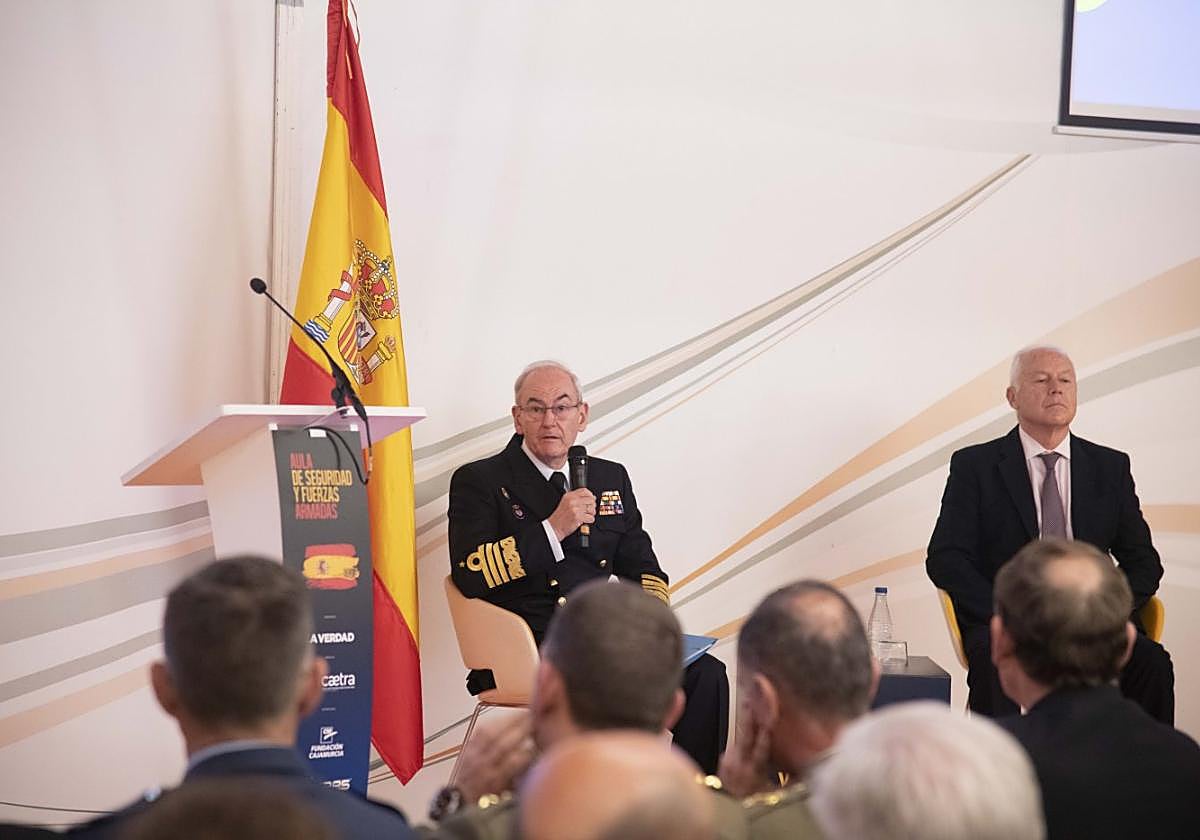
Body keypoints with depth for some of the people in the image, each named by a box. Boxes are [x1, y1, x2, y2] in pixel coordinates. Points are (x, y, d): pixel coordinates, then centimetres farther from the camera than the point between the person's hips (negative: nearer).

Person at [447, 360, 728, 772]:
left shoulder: (610, 478, 21)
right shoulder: (478, 482, 5)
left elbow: (641, 566, 24)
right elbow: (470, 575, -9)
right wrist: (553, 529, -14)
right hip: (527, 654, -6)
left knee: (705, 675, -19)